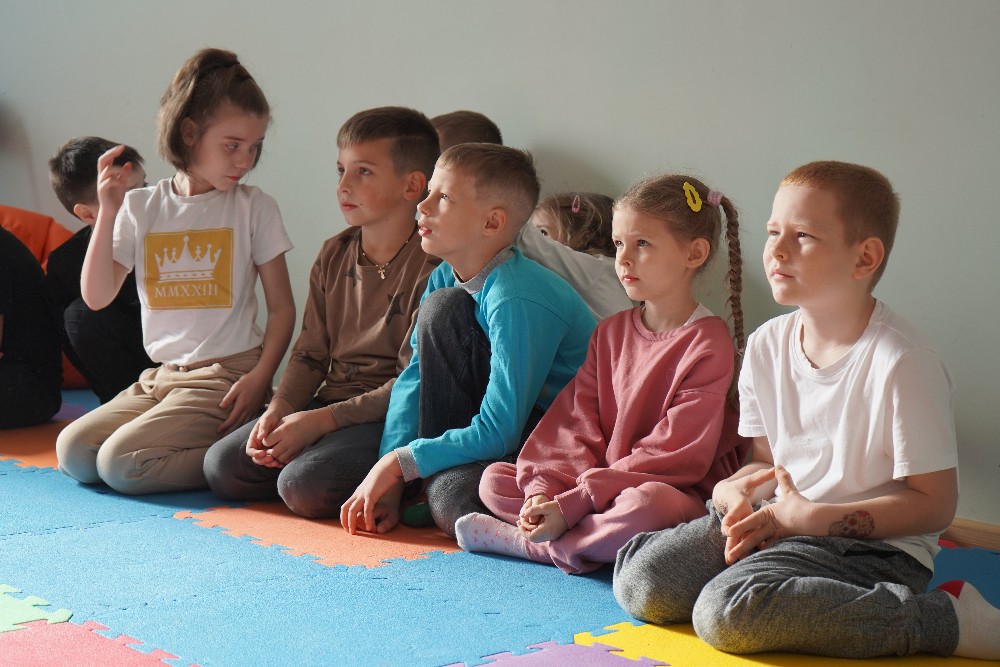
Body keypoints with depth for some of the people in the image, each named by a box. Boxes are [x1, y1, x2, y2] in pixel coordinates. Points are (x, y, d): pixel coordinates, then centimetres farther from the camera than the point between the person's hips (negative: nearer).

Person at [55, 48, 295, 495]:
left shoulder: (254, 208, -1)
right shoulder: (141, 207, 5)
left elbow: (282, 307, 0)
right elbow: (96, 297, -2)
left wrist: (259, 378, -14)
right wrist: (108, 213, -11)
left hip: (225, 375, -5)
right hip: (160, 376, 5)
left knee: (121, 464, -21)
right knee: (72, 452, -8)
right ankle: (213, 444, 3)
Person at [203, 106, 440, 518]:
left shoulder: (431, 267, -13)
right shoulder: (334, 256, 11)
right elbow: (310, 353, 11)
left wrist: (321, 420, -20)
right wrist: (278, 410, -9)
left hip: (390, 416, -7)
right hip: (330, 401, 7)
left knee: (303, 485, -28)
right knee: (221, 467, -7)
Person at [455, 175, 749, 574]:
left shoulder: (708, 344, -13)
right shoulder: (611, 332, 12)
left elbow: (674, 457, -18)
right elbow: (575, 421, 4)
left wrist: (572, 505, -23)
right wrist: (544, 488, -16)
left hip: (680, 494, -7)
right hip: (601, 480, 7)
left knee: (646, 504, -40)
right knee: (494, 480, -2)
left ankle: (525, 544, -19)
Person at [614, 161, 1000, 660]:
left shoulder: (902, 364, -16)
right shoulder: (767, 344, 5)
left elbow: (935, 504, -15)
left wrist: (807, 517, -19)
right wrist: (735, 490, -8)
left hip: (872, 546, -7)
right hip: (780, 524, 7)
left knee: (726, 612, -31)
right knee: (638, 584, -8)